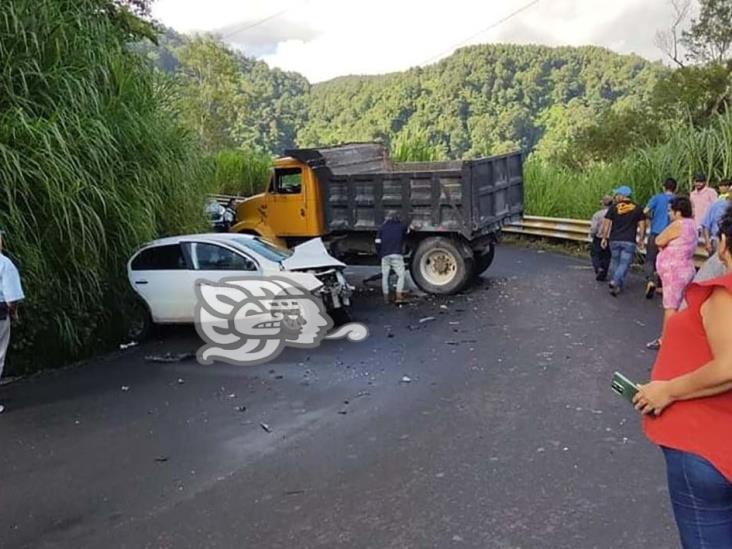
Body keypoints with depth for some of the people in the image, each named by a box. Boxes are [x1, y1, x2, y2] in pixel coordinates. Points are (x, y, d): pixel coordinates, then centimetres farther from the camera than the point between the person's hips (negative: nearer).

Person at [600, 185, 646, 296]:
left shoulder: (614, 207, 1)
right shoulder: (637, 208, 3)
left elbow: (606, 224, -1)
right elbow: (642, 226, 1)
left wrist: (604, 238, 7)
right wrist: (641, 240, 8)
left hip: (614, 240, 1)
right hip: (629, 241, -1)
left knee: (614, 261, 17)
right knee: (624, 263, -2)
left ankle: (614, 282, 24)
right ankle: (615, 282, -20)